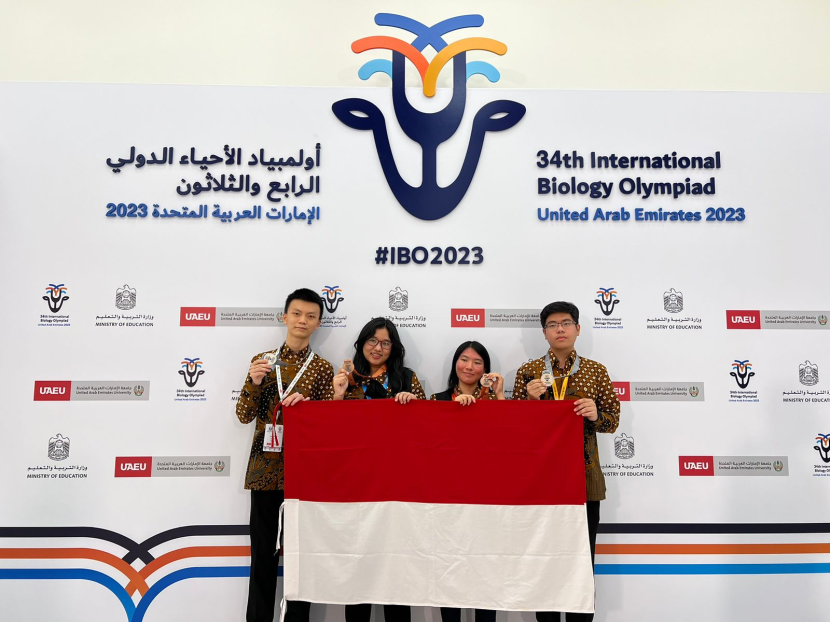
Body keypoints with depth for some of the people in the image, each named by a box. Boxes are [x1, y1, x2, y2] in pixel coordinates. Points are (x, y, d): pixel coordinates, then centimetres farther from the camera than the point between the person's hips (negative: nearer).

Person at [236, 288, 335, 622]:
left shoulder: (322, 368, 3)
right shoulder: (262, 361, 7)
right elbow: (244, 416, 5)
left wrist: (306, 403, -17)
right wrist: (253, 383, -12)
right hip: (265, 468, 1)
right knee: (262, 550, 7)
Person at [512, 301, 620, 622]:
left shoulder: (596, 370, 5)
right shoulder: (528, 371, 3)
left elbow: (613, 420, 6)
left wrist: (595, 415, -14)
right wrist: (531, 399, -13)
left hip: (583, 475, 1)